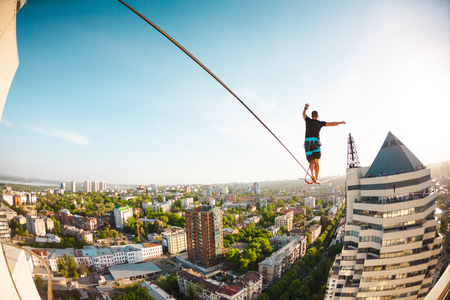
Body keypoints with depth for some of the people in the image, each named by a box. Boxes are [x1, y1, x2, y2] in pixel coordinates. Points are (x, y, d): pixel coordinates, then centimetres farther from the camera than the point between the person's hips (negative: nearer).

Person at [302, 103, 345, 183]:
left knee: (311, 162, 6)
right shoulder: (319, 123, 8)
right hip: (315, 142, -1)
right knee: (316, 162, 6)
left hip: (307, 142, 1)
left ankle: (312, 174, -20)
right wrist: (340, 122, 32)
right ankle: (316, 179, 3)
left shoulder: (308, 120, 10)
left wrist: (306, 107, 49)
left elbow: (304, 114, 32)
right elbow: (332, 124, 16)